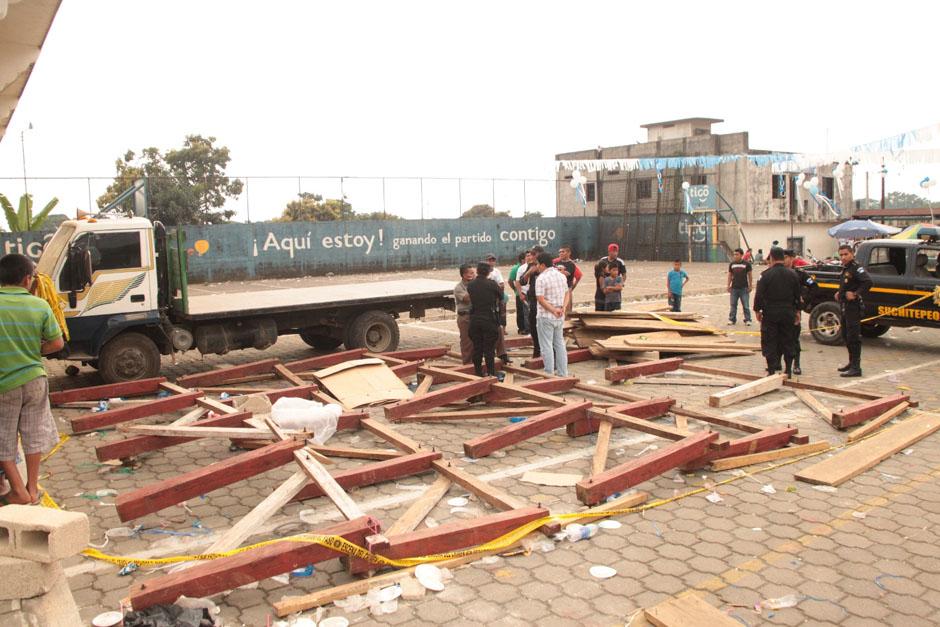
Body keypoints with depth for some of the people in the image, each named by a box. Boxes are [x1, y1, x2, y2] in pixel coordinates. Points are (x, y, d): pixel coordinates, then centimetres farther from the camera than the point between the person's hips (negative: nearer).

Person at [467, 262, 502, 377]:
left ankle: (478, 373, 17)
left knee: (477, 347, 11)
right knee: (489, 348, 2)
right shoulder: (492, 284, -11)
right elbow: (501, 297, 1)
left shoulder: (470, 285, -1)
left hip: (474, 319, 3)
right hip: (489, 319, -3)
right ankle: (491, 373, 4)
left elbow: (470, 298, 9)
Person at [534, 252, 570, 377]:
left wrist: (553, 310, -16)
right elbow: (567, 293, 9)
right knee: (560, 344, 14)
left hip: (545, 316, -7)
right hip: (560, 317, 7)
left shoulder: (542, 278, -15)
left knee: (547, 346, 1)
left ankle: (549, 374, 3)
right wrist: (563, 308, -3)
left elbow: (540, 299, -21)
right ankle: (562, 373, 19)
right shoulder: (561, 276, 7)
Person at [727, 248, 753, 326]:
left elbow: (750, 275, 2)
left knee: (746, 305, 0)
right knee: (733, 305, 7)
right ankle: (732, 319, 15)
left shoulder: (746, 264, -2)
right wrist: (728, 286, 8)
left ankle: (747, 320, 6)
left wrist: (750, 286, -1)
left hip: (744, 288, -3)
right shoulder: (732, 264, 7)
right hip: (734, 288, 3)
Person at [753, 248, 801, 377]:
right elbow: (797, 295, 10)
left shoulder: (766, 274, -10)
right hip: (788, 312, 4)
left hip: (770, 313, -4)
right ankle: (788, 369, 14)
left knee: (769, 342, 2)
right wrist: (797, 311, 18)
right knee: (787, 341, 11)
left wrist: (757, 310, -1)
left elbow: (759, 295, -10)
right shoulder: (792, 274, 4)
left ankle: (772, 369, -1)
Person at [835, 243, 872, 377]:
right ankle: (852, 362, 30)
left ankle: (856, 368, -6)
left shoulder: (856, 268, -15)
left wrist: (856, 294, -25)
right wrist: (840, 293, 15)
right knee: (846, 336, 18)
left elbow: (868, 282, -29)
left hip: (854, 307, -10)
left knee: (853, 337, -9)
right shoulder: (845, 269, 15)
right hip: (846, 307, 10)